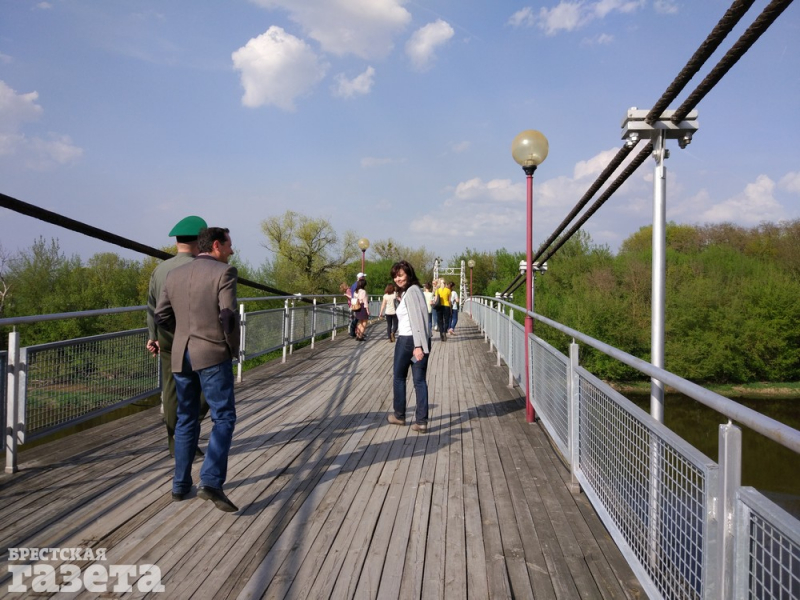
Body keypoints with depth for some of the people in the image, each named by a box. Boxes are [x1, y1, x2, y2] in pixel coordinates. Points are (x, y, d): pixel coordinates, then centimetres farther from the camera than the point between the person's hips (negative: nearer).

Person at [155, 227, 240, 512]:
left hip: (181, 355, 6)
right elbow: (229, 315, -16)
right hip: (213, 355, -6)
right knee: (223, 418, -2)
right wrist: (233, 347, -2)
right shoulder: (224, 272, -8)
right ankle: (211, 482, -14)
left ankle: (180, 484, 21)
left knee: (186, 420, 15)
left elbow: (161, 315, 12)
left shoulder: (174, 275, 10)